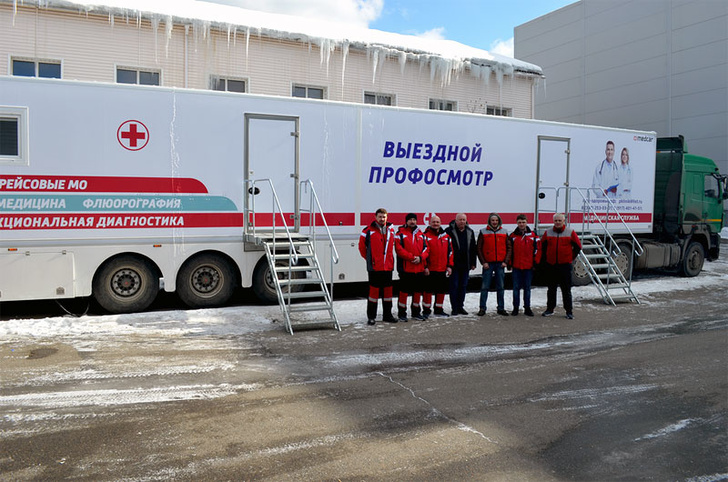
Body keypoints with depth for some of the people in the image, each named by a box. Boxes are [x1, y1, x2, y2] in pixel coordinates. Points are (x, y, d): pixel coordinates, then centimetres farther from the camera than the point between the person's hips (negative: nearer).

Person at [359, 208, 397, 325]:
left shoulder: (391, 230, 10)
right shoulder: (368, 230, -5)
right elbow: (362, 246, 3)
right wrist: (368, 258, 7)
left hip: (388, 267, 5)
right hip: (374, 267, -5)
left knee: (388, 290, 10)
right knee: (374, 290, -2)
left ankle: (387, 315, 21)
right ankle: (371, 317, 6)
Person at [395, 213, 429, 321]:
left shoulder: (420, 234, 14)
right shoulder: (401, 233, -2)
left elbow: (425, 248, 10)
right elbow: (399, 249, -12)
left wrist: (420, 258, -9)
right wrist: (411, 257, -17)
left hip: (419, 268, 5)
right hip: (405, 268, -5)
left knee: (418, 291, 11)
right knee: (404, 291, -2)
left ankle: (416, 312, 25)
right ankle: (402, 313, 9)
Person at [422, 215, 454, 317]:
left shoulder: (446, 236, 12)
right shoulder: (426, 236, -2)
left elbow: (450, 251, 12)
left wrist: (449, 266, 5)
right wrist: (425, 266, -12)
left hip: (443, 270, 5)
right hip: (430, 270, -4)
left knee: (441, 290, 10)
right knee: (428, 290, -1)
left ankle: (439, 310, 22)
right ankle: (426, 310, 10)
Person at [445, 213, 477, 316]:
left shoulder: (470, 232, 10)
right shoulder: (449, 231, -6)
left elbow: (473, 249, 14)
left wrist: (473, 263, 10)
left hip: (465, 265, 5)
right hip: (454, 264, -5)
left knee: (463, 286, 9)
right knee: (454, 286, -1)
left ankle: (460, 306, 19)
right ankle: (454, 308, 6)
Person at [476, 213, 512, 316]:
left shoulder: (504, 232, 8)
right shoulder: (483, 232, 2)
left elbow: (509, 248, 9)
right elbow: (479, 249, 1)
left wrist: (505, 261, -2)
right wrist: (483, 262, -7)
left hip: (500, 264, 2)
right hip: (488, 263, -2)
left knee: (500, 287, 6)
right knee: (485, 287, -2)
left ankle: (501, 308, 14)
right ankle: (482, 308, 4)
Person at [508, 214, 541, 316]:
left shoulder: (533, 236, 3)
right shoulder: (513, 236, 3)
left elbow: (537, 249, 5)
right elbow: (509, 250, 5)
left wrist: (536, 262, 1)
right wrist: (509, 263, 1)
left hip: (528, 267, 0)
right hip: (516, 266, 0)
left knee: (527, 288, 7)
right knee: (516, 288, 4)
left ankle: (527, 308, 15)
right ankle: (516, 308, 11)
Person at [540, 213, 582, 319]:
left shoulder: (570, 232, -1)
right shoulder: (548, 232, 4)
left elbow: (578, 246, 6)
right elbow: (542, 246, 16)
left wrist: (571, 257, 4)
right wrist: (545, 257, 11)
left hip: (565, 265, -2)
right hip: (550, 265, 2)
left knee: (566, 289, 0)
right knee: (551, 289, 10)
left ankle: (569, 311, 6)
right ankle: (550, 309, 19)